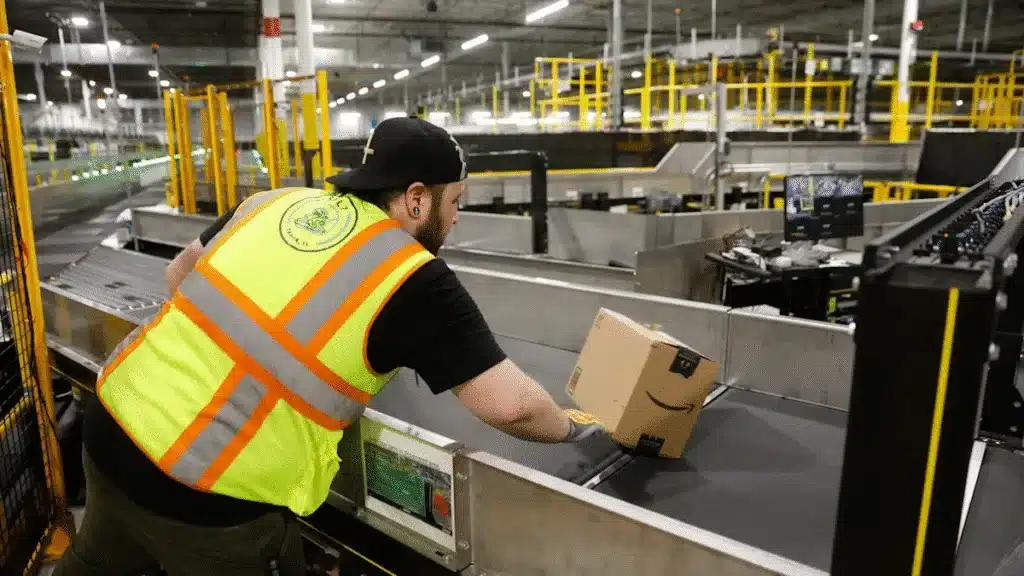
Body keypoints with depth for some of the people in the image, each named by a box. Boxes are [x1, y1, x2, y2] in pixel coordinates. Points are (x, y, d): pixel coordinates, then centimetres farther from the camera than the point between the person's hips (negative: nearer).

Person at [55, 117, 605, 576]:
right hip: (205, 493, -6)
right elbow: (510, 406, -14)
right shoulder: (414, 280, -14)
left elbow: (179, 273, 18)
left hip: (113, 421, 7)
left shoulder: (274, 201, 4)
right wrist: (574, 426, 5)